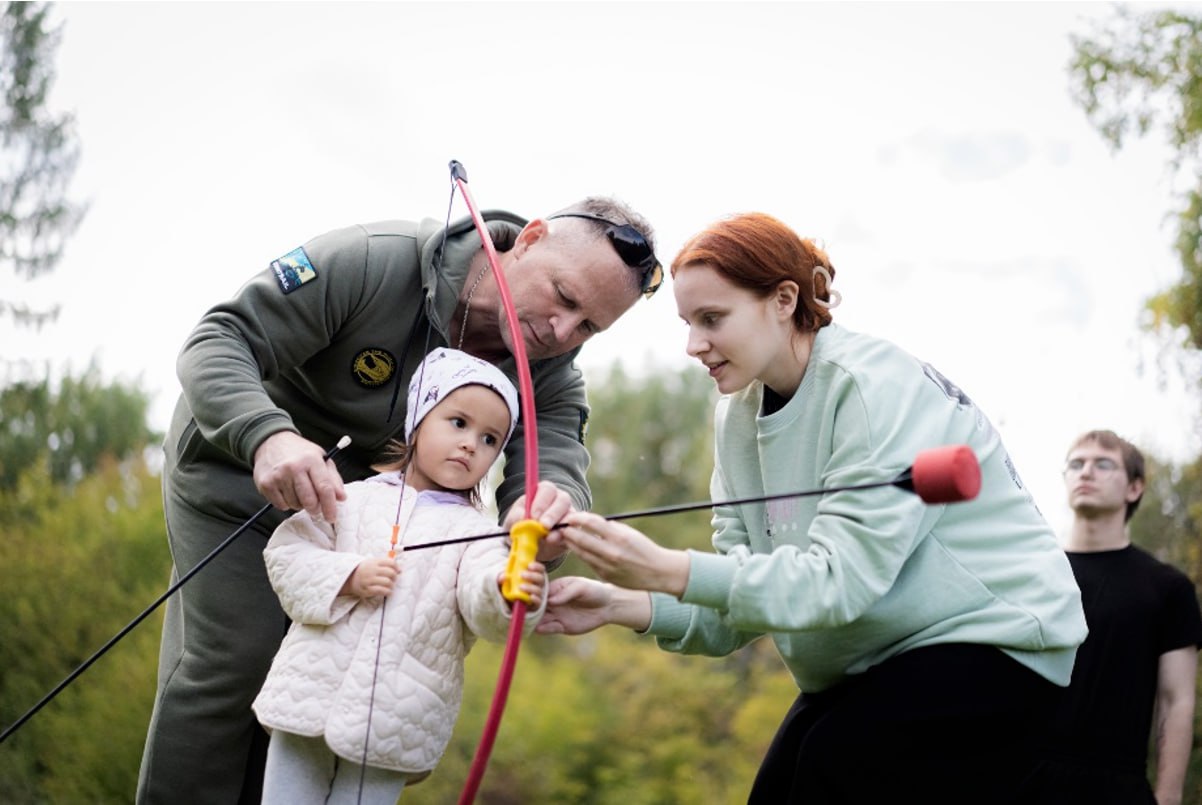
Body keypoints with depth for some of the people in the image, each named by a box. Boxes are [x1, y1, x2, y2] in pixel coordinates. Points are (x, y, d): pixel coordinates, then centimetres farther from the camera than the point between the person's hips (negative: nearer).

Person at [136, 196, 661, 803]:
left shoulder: (553, 377, -16)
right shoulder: (373, 262, -32)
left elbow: (555, 458, -32)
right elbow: (219, 342, -32)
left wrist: (547, 508, -59)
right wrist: (266, 435, -53)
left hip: (348, 500, 5)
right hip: (235, 467, -5)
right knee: (236, 656, -12)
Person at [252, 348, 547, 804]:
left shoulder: (475, 535, 1)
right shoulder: (355, 500, 5)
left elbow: (482, 607, -16)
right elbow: (286, 554, 3)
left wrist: (507, 594, -40)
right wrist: (349, 577, -14)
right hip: (311, 697, 1)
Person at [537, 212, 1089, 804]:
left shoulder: (878, 387, -22)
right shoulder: (737, 417, 2)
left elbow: (843, 577, -30)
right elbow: (744, 591, -1)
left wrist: (670, 571, -38)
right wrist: (622, 605, -19)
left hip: (992, 638, -8)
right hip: (875, 661, 8)